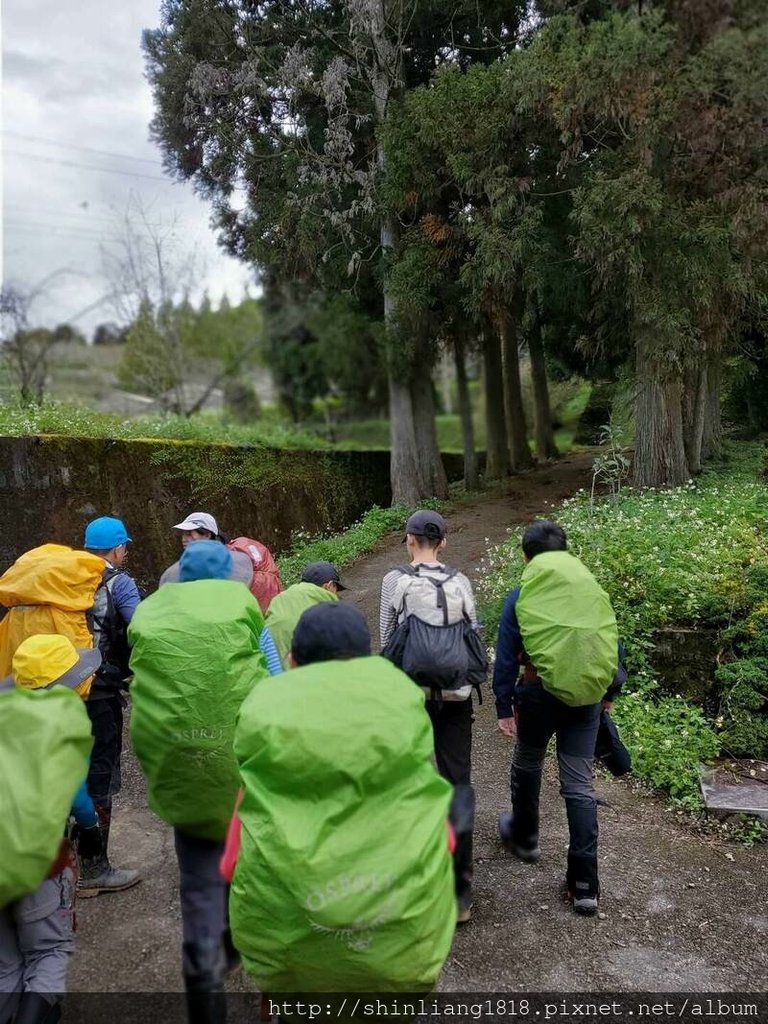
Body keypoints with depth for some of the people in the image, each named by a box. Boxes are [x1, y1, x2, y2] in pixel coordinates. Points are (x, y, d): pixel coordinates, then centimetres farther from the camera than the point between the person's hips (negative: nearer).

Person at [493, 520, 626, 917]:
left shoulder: (522, 595, -3)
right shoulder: (593, 587, 5)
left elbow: (506, 656, -4)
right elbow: (614, 644, 9)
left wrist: (504, 707, 2)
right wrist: (610, 692, 21)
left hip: (540, 693, -2)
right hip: (587, 695, 2)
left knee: (527, 767, 23)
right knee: (580, 785, 8)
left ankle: (524, 836, 45)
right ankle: (584, 884, 7)